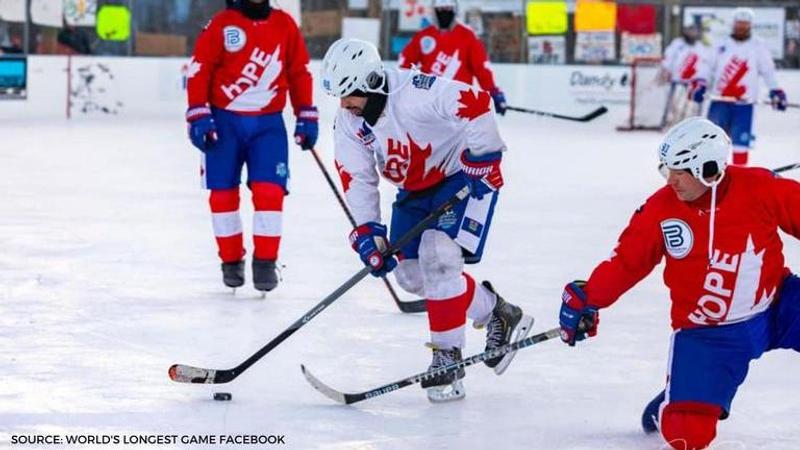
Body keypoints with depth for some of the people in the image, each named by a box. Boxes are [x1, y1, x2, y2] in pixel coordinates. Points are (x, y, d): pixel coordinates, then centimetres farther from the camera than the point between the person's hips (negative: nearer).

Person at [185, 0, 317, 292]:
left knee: (269, 191, -10)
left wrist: (306, 116, 7)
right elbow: (199, 70, -4)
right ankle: (231, 261, 19)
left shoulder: (285, 25, 5)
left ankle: (265, 262, -1)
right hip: (223, 122, -1)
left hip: (268, 123, 1)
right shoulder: (221, 24, -4)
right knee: (223, 192, 4)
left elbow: (299, 72, 11)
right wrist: (198, 116, -10)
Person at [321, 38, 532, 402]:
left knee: (438, 259, -23)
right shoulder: (347, 122, -8)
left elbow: (477, 104, -35)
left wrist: (483, 160, -29)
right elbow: (356, 178, -4)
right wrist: (367, 232, -11)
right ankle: (497, 313, 23)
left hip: (462, 174, -8)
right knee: (411, 274, 4)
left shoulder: (416, 92, -32)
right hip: (414, 188, 8)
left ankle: (448, 358, -14)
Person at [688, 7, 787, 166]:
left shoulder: (758, 46, 1)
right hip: (719, 100, 2)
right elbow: (709, 66, 8)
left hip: (743, 102, -2)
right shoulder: (722, 45, 8)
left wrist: (776, 92, -6)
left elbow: (768, 71, 1)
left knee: (740, 140, -5)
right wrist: (699, 84, -4)